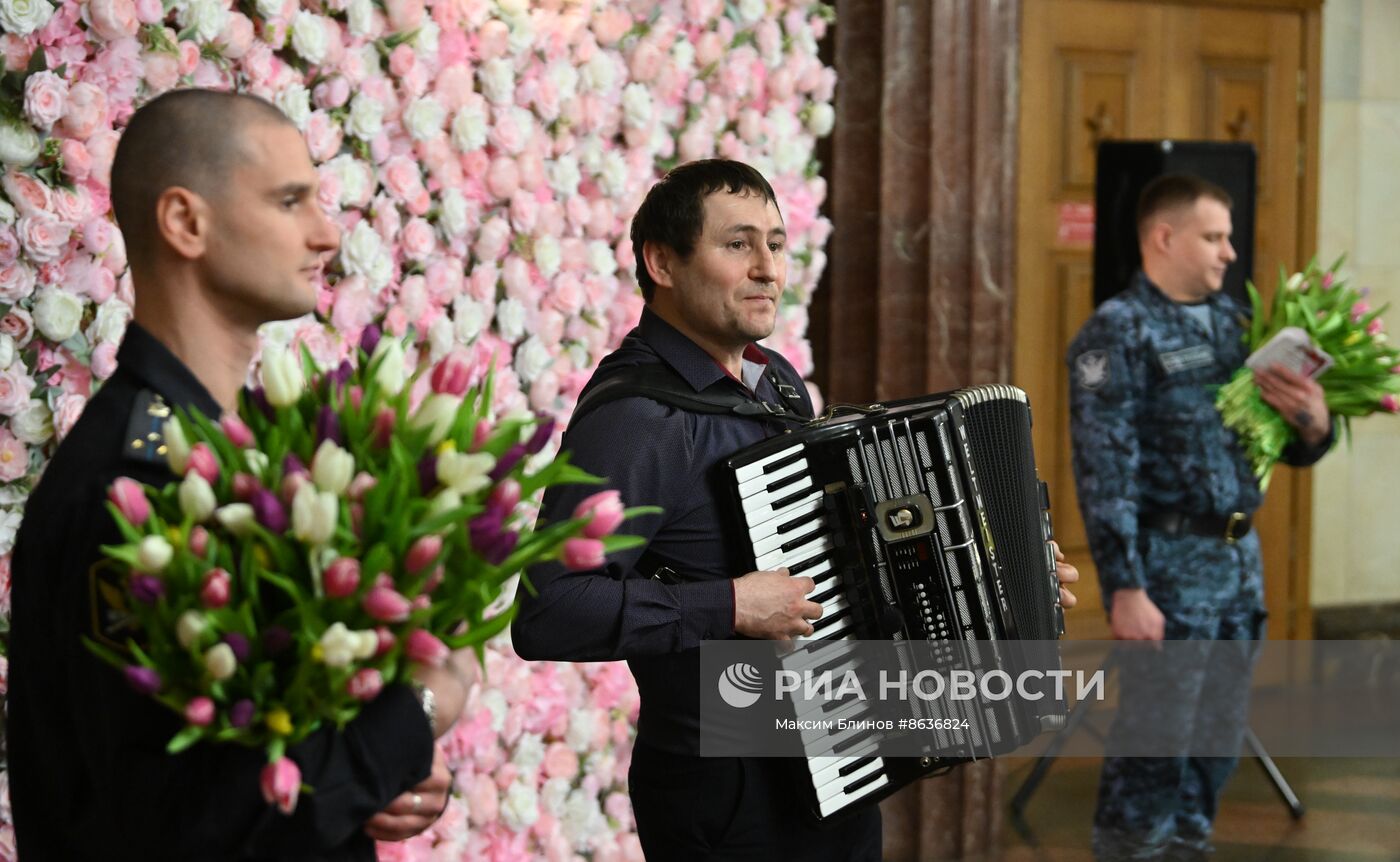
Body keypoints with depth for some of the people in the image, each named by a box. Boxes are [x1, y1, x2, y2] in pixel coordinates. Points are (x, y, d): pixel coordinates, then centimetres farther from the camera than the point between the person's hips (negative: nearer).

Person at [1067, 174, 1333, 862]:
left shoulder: (1231, 320, 12)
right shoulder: (1119, 332, -8)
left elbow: (1286, 449, 18)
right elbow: (1105, 472, -14)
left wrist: (1313, 423, -6)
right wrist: (1125, 589, -19)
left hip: (1240, 559, 7)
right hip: (1170, 565, -7)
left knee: (1216, 743, 13)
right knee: (1154, 742, -3)